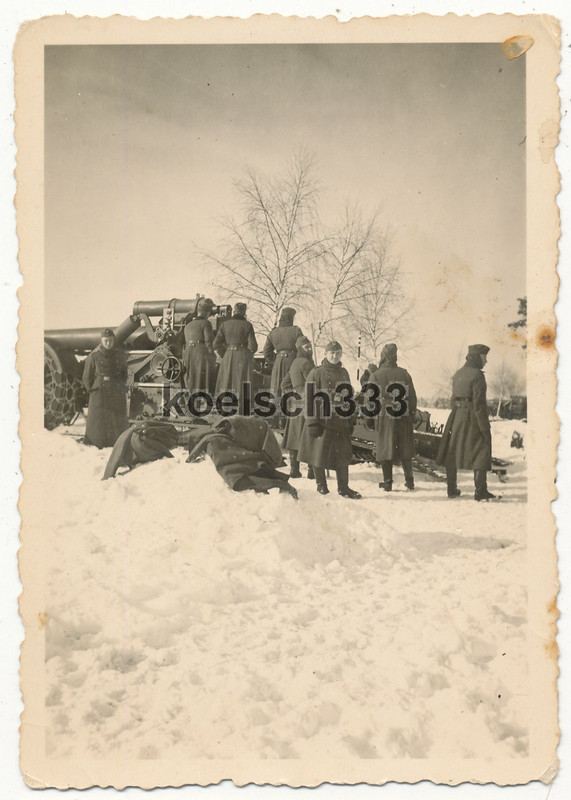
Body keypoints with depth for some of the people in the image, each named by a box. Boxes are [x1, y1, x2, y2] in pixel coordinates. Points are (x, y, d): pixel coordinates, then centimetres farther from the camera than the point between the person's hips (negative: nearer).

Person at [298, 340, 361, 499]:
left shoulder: (343, 373, 13)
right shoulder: (317, 373, -4)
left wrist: (351, 420, 15)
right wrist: (312, 422, -14)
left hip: (341, 422, 5)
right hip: (322, 421, -5)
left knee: (344, 454, 6)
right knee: (319, 453, 3)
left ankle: (343, 487, 15)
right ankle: (321, 485, 19)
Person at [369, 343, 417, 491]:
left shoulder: (375, 375, -6)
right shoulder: (404, 374, 3)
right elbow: (412, 396, 6)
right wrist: (412, 415, 15)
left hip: (384, 418, -3)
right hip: (404, 418, 3)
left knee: (385, 450, 5)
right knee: (405, 450, 12)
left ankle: (387, 482, 7)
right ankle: (409, 480, 15)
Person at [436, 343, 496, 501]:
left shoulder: (458, 374, 11)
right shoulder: (477, 374, -13)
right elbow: (479, 403, -18)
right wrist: (485, 428, -16)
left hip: (456, 417, 8)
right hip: (473, 418, -8)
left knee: (453, 453, 13)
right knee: (481, 453, 0)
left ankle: (452, 489, 19)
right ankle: (480, 491, -2)